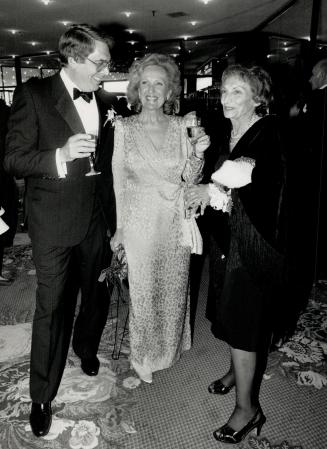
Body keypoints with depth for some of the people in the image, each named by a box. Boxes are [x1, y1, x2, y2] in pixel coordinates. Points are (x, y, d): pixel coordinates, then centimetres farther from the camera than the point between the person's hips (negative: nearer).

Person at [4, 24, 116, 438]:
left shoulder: (102, 103, 8)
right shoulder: (33, 95, -8)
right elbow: (13, 160, -10)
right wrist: (60, 155, -26)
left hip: (96, 217, 5)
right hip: (54, 221, -5)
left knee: (97, 294, 18)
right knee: (51, 307, 4)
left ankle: (85, 348, 49)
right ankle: (42, 395, 25)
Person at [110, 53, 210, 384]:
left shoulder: (180, 126, 1)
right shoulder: (124, 127, -3)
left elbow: (189, 178, 1)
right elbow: (119, 179, 1)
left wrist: (198, 154, -18)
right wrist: (120, 227, 2)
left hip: (176, 222, 2)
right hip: (140, 222, -2)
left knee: (174, 288, 14)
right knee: (143, 291, 8)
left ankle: (170, 345, 40)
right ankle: (143, 356, 31)